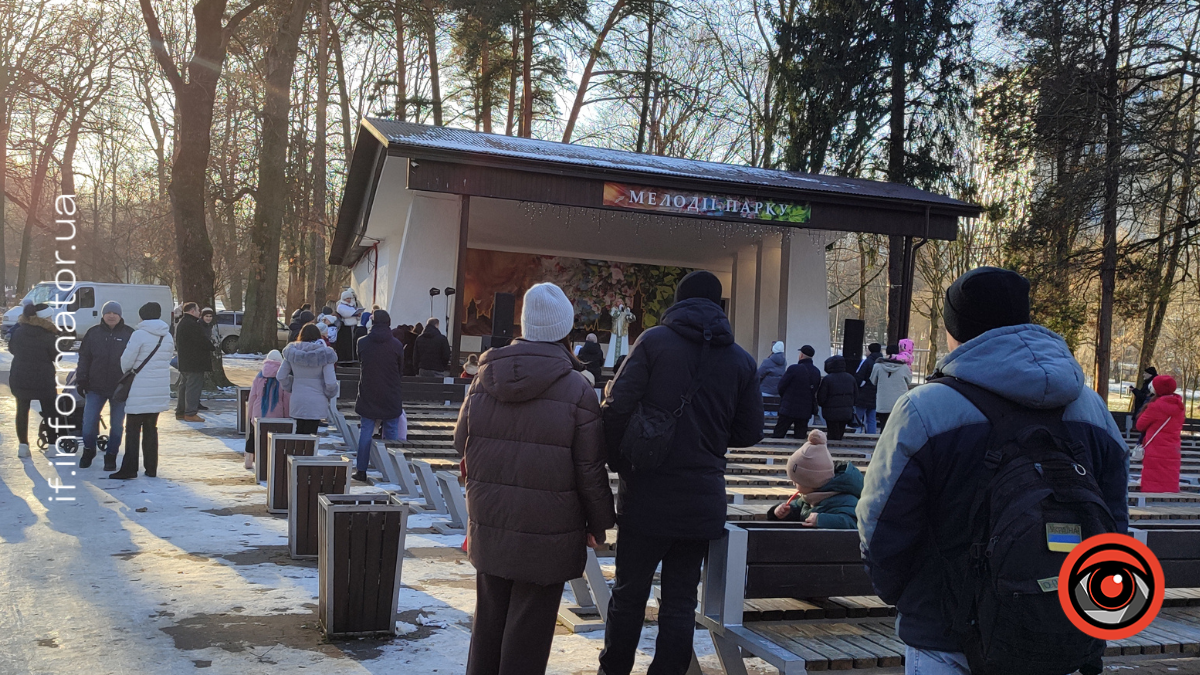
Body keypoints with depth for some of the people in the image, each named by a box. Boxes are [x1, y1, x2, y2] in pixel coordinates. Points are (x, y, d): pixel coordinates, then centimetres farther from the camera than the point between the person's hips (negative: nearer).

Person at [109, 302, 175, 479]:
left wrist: (124, 371, 11)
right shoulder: (168, 336, 7)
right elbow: (167, 360, 8)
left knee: (133, 429, 2)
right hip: (160, 391, 6)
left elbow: (126, 361, -9)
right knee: (151, 428, 14)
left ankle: (129, 468, 1)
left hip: (140, 393, -6)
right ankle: (151, 468, 15)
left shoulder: (139, 334, -12)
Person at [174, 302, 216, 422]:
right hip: (194, 362, -11)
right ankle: (190, 413, -7)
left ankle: (180, 411, 22)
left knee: (184, 386, 16)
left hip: (184, 362, 11)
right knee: (193, 386, -7)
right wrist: (213, 348, -4)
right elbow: (202, 340, -22)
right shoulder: (192, 324, -18)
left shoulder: (181, 323, 16)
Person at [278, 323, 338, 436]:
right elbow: (330, 382, -13)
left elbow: (280, 376, 1)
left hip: (296, 402, 3)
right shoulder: (324, 354, -9)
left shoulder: (292, 352, 0)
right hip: (316, 404, -3)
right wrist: (329, 394, 6)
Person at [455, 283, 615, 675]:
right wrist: (599, 524, 3)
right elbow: (590, 470, -10)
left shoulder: (485, 378, 2)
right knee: (529, 626, 5)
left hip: (489, 525, 5)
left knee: (489, 617, 18)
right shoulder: (576, 390, -12)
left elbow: (462, 444, 11)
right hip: (547, 531, -5)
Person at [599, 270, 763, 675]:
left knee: (629, 594, 9)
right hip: (702, 499, 2)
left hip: (647, 494, -2)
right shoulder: (741, 360, 5)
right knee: (680, 601, 10)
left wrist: (619, 462, 3)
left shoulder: (654, 341, -4)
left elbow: (617, 408, -11)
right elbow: (749, 433, 8)